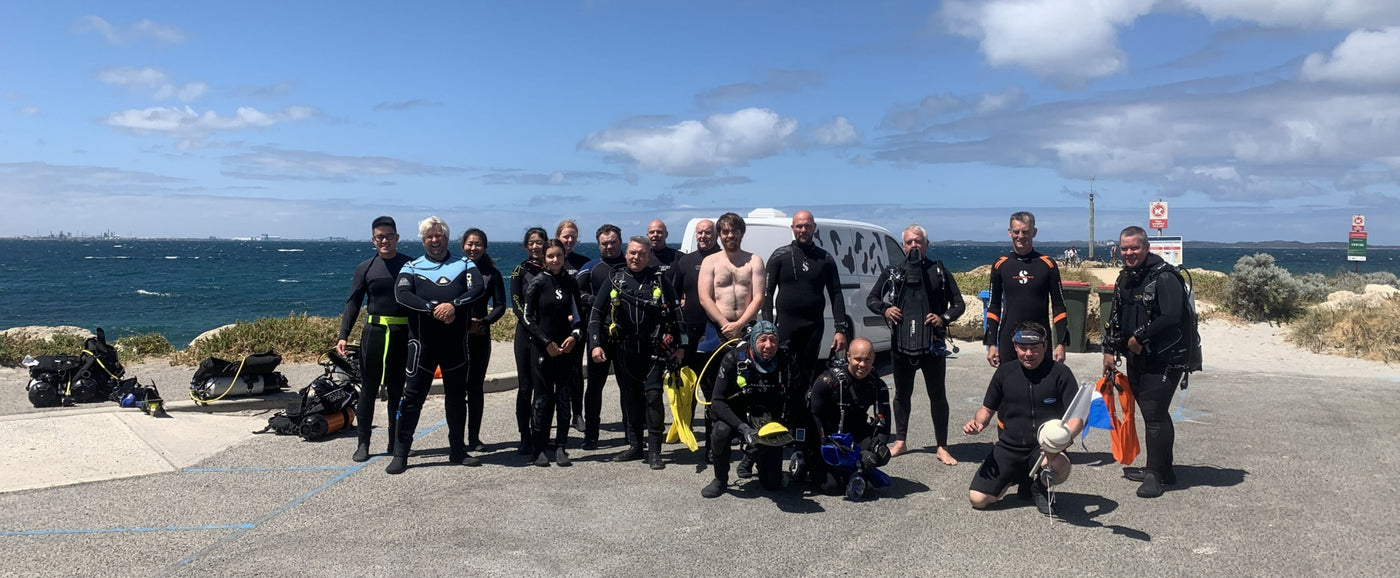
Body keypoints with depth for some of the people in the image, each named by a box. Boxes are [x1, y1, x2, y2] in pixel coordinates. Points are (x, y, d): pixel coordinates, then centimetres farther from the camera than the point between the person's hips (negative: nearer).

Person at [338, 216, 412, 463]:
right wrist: (343, 336, -7)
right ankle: (363, 443, 11)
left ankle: (395, 443, 17)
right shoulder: (365, 268, 6)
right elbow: (353, 304, 4)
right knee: (368, 389, 3)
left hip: (403, 334, 0)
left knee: (397, 390, 8)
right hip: (374, 332, 0)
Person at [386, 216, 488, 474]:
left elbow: (479, 288, -8)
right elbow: (401, 294, -11)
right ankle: (400, 454, 5)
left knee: (457, 396, 10)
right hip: (423, 341, -2)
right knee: (413, 396, -2)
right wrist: (433, 308, -22)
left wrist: (454, 305, -23)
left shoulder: (464, 265, 9)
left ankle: (457, 450, 22)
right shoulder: (412, 267, 6)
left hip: (456, 343, 2)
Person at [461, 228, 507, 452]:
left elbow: (500, 306, 3)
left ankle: (474, 437, 11)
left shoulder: (492, 274, 6)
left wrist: (483, 323, -12)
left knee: (476, 385, 4)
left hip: (480, 335, 1)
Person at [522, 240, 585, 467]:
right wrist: (547, 342, -9)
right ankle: (539, 449, 8)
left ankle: (561, 448, 10)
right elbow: (528, 318, -2)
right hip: (542, 348, -2)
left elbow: (579, 315, 12)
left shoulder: (571, 283, 6)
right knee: (543, 397, 0)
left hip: (567, 347, 3)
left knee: (564, 398, 2)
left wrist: (575, 336, -5)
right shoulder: (537, 284, -2)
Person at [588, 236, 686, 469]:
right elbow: (596, 314, 10)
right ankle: (634, 445, 21)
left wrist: (680, 345, 1)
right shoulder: (614, 280, 9)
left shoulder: (660, 280, 5)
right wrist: (596, 344, 1)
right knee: (629, 397, 9)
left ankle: (654, 450, -4)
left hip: (654, 351, -3)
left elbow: (676, 313, 7)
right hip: (623, 351, 3)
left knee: (653, 395, -10)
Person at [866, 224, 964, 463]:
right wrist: (885, 309, -7)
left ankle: (942, 448, 11)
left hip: (932, 344, -2)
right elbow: (871, 299, 13)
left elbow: (959, 304, 7)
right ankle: (900, 442, 26)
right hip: (901, 344, 2)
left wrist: (944, 318, -12)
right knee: (902, 394, 13)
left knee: (938, 395, 2)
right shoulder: (893, 273, 8)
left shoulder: (940, 272, 5)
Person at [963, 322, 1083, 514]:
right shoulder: (1005, 372, 4)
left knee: (1061, 467, -37)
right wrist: (977, 423, -9)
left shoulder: (1059, 373, -6)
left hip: (1044, 448, -2)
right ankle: (1018, 477, 20)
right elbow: (987, 409, 15)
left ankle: (1041, 486, 4)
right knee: (977, 499, -14)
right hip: (1008, 448, 2)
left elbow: (1077, 418, -10)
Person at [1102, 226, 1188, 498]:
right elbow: (1116, 317, 21)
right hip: (1136, 358, 8)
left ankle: (1156, 474, 0)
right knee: (1152, 413, 14)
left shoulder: (1163, 276, -15)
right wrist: (1110, 349, 16)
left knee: (1154, 414, -9)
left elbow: (1172, 317, -27)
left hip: (1164, 360, -8)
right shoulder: (1125, 278, 12)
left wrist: (1140, 337, -18)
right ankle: (1162, 470, 24)